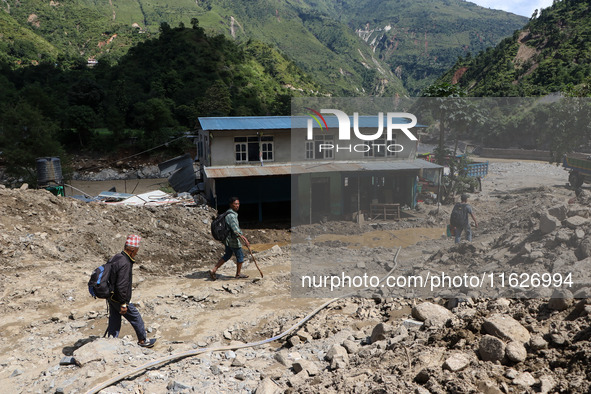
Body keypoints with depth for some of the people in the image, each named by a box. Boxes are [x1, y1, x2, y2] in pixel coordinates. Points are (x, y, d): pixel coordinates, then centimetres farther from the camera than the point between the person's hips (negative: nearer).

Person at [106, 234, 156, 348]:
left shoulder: (116, 257, 4)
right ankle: (143, 341, 24)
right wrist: (123, 303, -22)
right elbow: (122, 286, -28)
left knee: (114, 321, 17)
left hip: (111, 297, 9)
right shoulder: (125, 263, -26)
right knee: (136, 318, 9)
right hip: (119, 299, -9)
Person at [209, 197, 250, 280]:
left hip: (228, 239, 10)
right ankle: (238, 274, 21)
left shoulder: (228, 213, 11)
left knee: (227, 256, 19)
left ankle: (213, 270, 16)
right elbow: (235, 229, -30)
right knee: (240, 256, 6)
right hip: (233, 240, -10)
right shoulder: (231, 215, -22)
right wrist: (244, 239, -35)